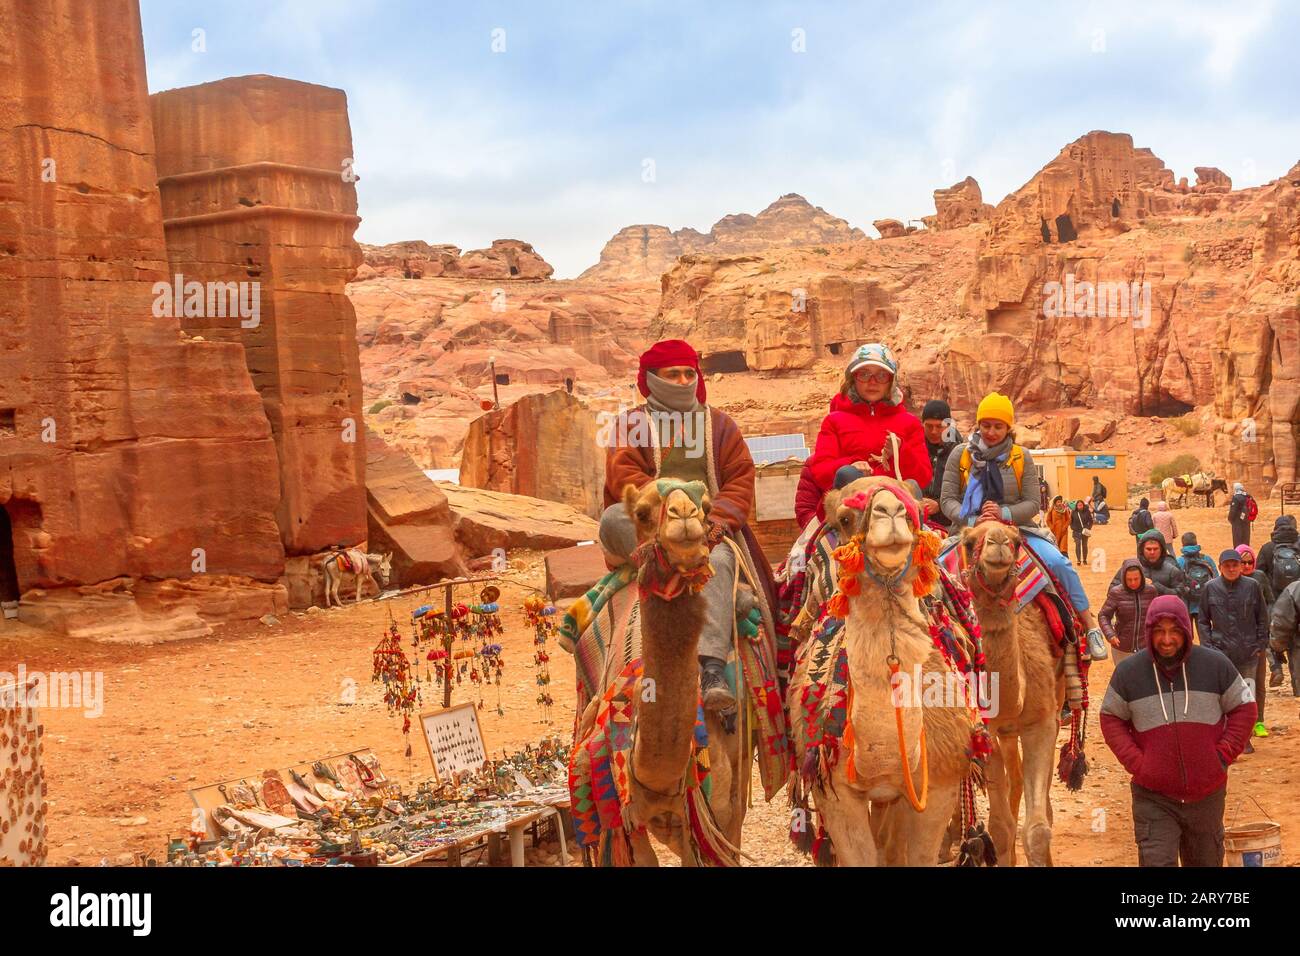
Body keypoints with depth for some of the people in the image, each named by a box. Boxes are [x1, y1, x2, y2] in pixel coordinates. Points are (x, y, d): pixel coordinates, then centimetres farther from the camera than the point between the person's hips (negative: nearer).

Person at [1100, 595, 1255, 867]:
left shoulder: (1216, 665, -3)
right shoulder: (1128, 671, -4)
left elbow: (1244, 709, 7)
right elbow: (1111, 718, 5)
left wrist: (1225, 754, -4)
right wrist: (1134, 761, -7)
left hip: (1207, 793, 2)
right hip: (1153, 796, -2)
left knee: (1206, 861, 18)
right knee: (1156, 862, -8)